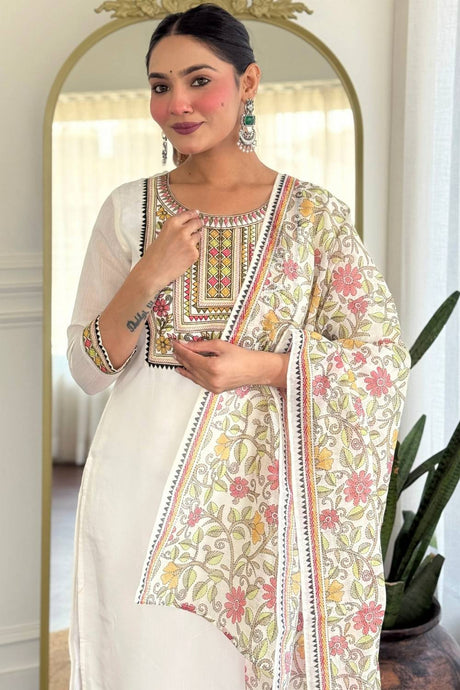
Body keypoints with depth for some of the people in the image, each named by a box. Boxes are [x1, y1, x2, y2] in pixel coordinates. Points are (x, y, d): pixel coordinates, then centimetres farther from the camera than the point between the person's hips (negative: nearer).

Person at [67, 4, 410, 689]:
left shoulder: (314, 214, -2)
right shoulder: (129, 208, 3)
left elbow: (386, 360, -1)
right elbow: (88, 368, 4)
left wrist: (266, 367, -15)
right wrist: (145, 280, -13)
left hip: (262, 486, -1)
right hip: (141, 483, 1)